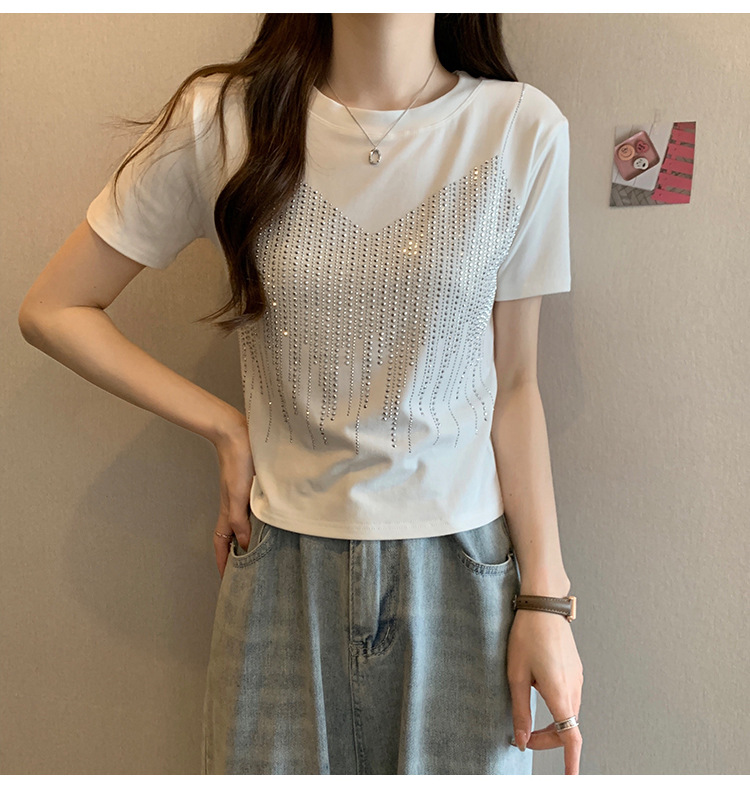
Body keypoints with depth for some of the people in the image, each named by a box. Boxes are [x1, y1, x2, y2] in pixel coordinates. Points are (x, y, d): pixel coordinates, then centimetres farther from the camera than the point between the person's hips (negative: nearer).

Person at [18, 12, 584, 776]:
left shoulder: (522, 127, -5)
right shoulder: (221, 119, -6)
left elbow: (512, 385, -1)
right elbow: (52, 310, 1)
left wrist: (546, 598, -2)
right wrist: (226, 430, -5)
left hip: (463, 568, 1)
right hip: (285, 569, 0)